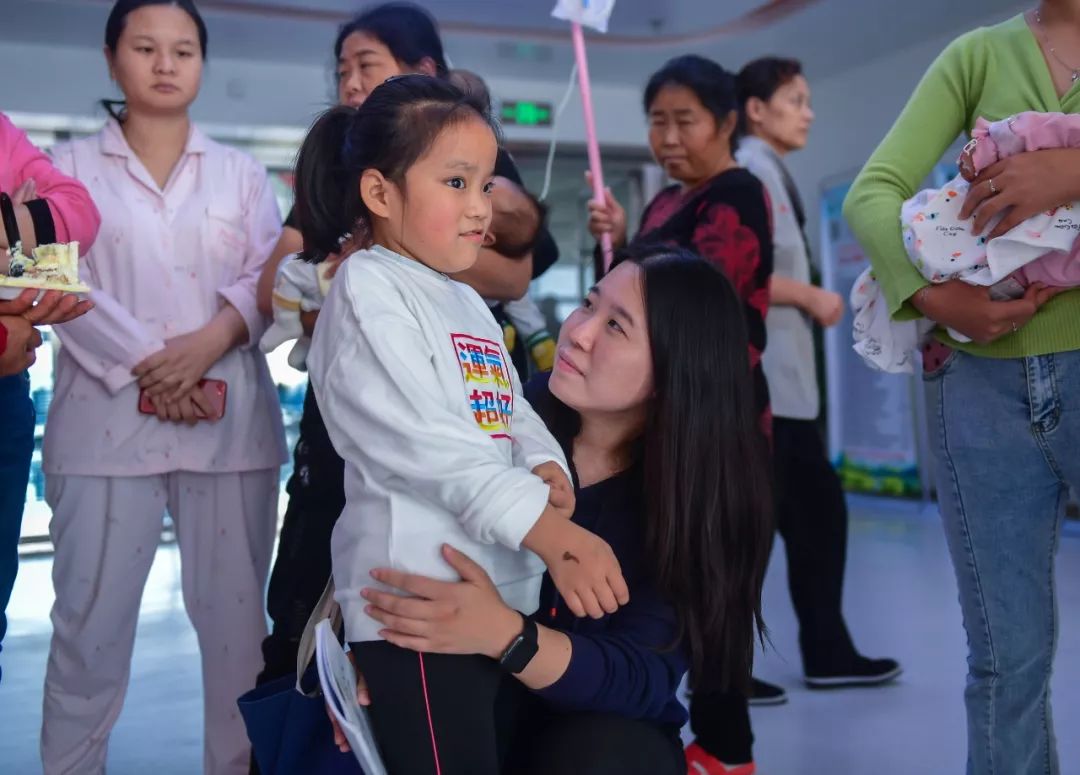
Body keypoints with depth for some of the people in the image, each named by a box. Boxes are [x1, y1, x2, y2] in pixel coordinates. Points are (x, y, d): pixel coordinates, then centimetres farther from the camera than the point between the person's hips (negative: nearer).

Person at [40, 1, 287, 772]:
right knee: (90, 619, 1)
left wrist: (207, 344, -14)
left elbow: (269, 279, 3)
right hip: (108, 420, -1)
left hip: (231, 421, 2)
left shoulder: (242, 173, 14)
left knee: (237, 613, 4)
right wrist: (150, 369, -13)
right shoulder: (71, 167, 9)